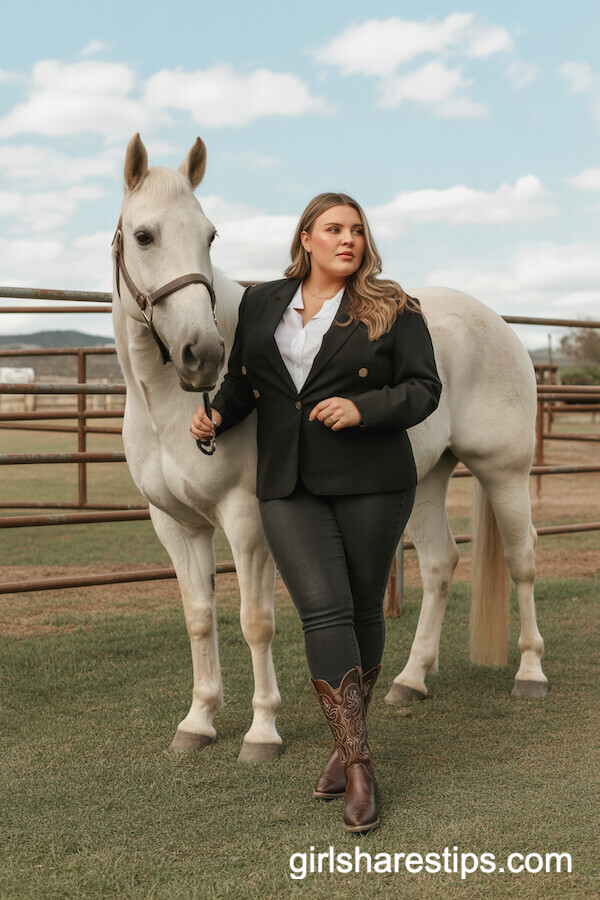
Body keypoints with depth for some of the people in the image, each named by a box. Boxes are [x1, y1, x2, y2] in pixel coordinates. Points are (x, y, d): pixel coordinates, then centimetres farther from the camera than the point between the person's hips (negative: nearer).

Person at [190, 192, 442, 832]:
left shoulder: (391, 310, 1)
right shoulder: (260, 304, 11)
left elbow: (424, 388, -2)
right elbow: (242, 378, 19)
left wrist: (363, 408, -18)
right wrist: (218, 414, -2)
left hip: (371, 483, -1)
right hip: (288, 486, 1)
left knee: (363, 611, 7)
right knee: (324, 610, -12)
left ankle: (347, 742, 27)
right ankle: (357, 766, -9)